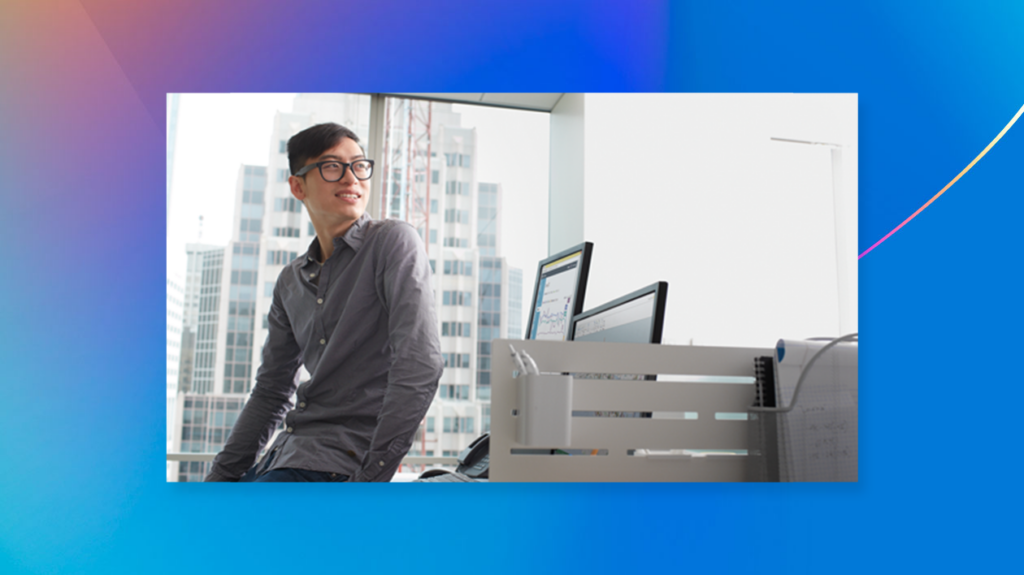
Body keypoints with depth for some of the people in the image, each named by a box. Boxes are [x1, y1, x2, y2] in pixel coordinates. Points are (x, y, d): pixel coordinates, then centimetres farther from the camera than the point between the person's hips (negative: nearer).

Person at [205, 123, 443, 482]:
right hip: (286, 452, 7)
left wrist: (370, 476, -21)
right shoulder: (291, 281, 13)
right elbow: (271, 392, 18)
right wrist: (219, 478, 10)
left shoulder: (393, 242, -9)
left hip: (343, 459, -7)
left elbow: (420, 368, -19)